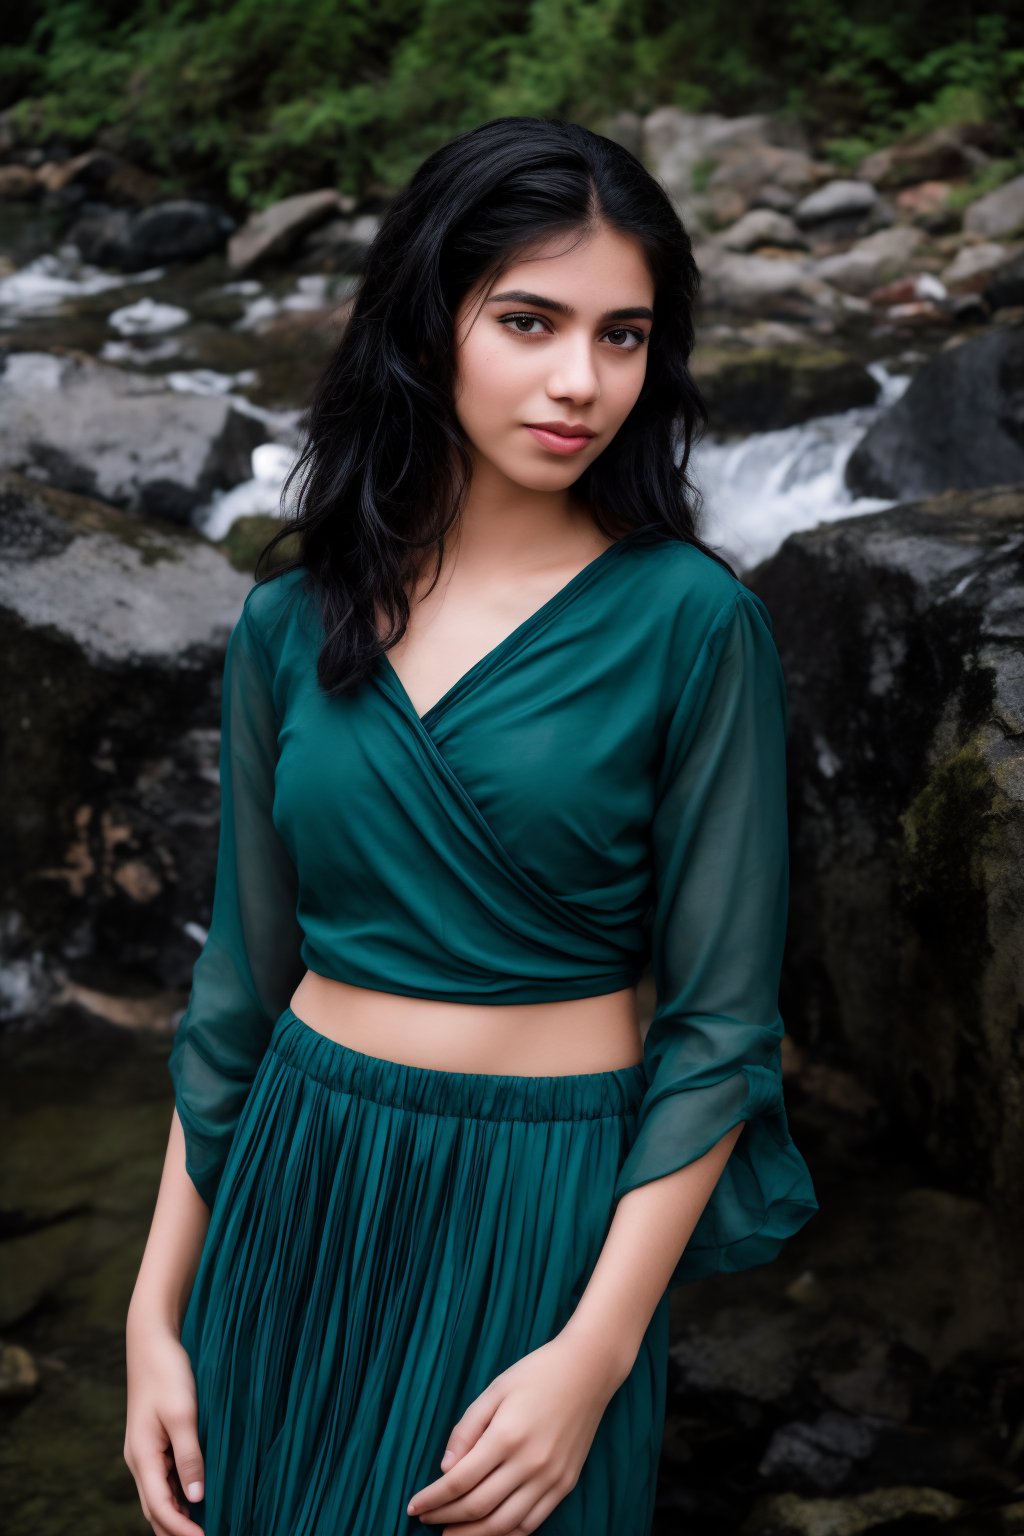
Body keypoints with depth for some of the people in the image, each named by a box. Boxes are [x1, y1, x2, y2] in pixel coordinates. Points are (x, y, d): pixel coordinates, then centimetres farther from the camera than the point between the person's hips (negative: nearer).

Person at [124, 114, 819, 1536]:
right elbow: (241, 981, 5)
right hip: (296, 1197, 4)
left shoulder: (686, 618, -11)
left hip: (545, 1210, -3)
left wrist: (597, 1355, -16)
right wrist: (157, 1310, 4)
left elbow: (720, 1026, -10)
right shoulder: (292, 624, 0)